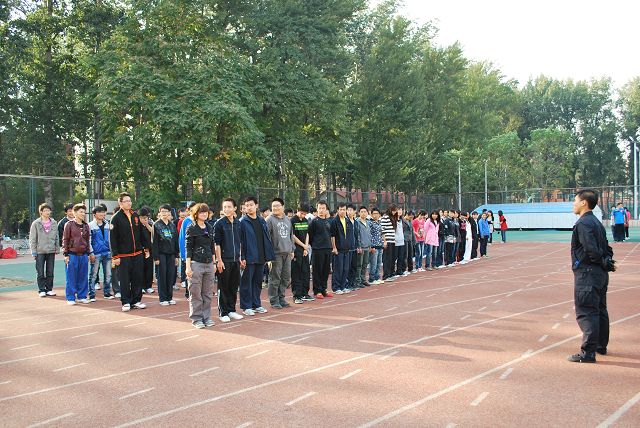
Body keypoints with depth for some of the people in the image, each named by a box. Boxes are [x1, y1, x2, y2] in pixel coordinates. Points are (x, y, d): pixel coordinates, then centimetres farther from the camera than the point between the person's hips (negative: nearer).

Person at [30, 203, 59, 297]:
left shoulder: (54, 223, 7)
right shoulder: (36, 223, -2)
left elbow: (57, 237, 12)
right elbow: (32, 239, -2)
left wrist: (57, 249, 6)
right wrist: (33, 251, -6)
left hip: (51, 251, 3)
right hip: (40, 251, -3)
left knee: (50, 272, 8)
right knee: (40, 273, 0)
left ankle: (49, 289, 16)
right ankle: (41, 290, 7)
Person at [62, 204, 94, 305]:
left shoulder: (86, 226, 11)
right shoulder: (69, 225, -3)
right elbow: (65, 240, -3)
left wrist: (89, 253, 15)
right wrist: (66, 254, -7)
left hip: (84, 255, 5)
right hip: (72, 255, -5)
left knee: (83, 277, 8)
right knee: (71, 278, 0)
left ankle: (82, 296, 18)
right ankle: (70, 298, 8)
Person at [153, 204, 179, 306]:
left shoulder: (172, 225, 11)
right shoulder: (156, 225, -2)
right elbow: (154, 242, -5)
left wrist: (177, 255, 9)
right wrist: (155, 257, -10)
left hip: (171, 253, 4)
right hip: (161, 253, -4)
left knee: (171, 275, 4)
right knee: (162, 276, -1)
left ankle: (169, 297, 13)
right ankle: (163, 298, 5)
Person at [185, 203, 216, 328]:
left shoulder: (209, 228, 13)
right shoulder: (191, 228, -4)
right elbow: (188, 248, -7)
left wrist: (214, 263, 14)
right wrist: (188, 266, -12)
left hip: (208, 264, 6)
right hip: (196, 263, -5)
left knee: (208, 293, 8)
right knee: (196, 293, -1)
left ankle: (206, 317, 16)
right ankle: (196, 319, 7)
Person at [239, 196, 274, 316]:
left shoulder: (262, 221, 11)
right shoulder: (242, 222, -6)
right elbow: (240, 241, -10)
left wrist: (268, 255, 9)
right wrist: (242, 257, -17)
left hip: (260, 257, 6)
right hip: (249, 257, -6)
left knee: (258, 281, 13)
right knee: (247, 282, 1)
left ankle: (256, 304, 22)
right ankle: (246, 306, 9)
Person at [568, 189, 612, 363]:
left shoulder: (583, 223, -15)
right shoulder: (597, 222, 15)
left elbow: (591, 249, -24)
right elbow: (607, 248, 16)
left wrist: (604, 263, -10)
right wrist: (607, 262, 4)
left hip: (587, 273, -10)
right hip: (601, 274, 10)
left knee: (586, 313, -7)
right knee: (600, 311, 19)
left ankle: (588, 352, -5)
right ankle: (601, 346, 31)